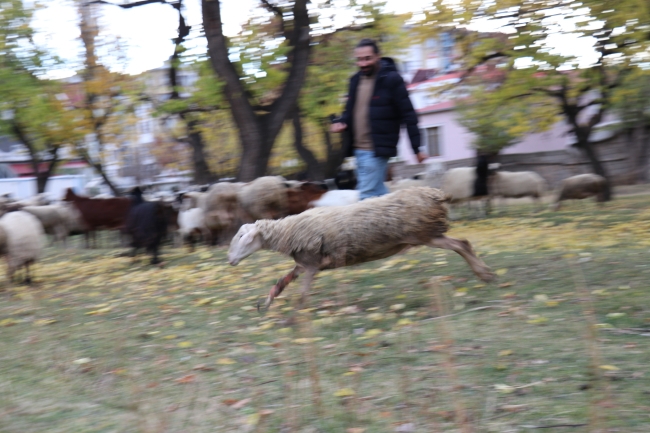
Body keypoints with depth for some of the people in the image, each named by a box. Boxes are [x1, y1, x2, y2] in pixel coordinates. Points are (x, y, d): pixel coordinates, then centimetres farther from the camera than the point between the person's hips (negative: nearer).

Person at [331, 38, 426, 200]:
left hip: (378, 150, -7)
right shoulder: (355, 80, 12)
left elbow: (408, 115, -8)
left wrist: (416, 148, -9)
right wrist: (341, 122, 1)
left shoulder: (391, 79, -8)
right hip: (358, 149, 7)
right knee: (378, 193, 12)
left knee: (367, 195, -11)